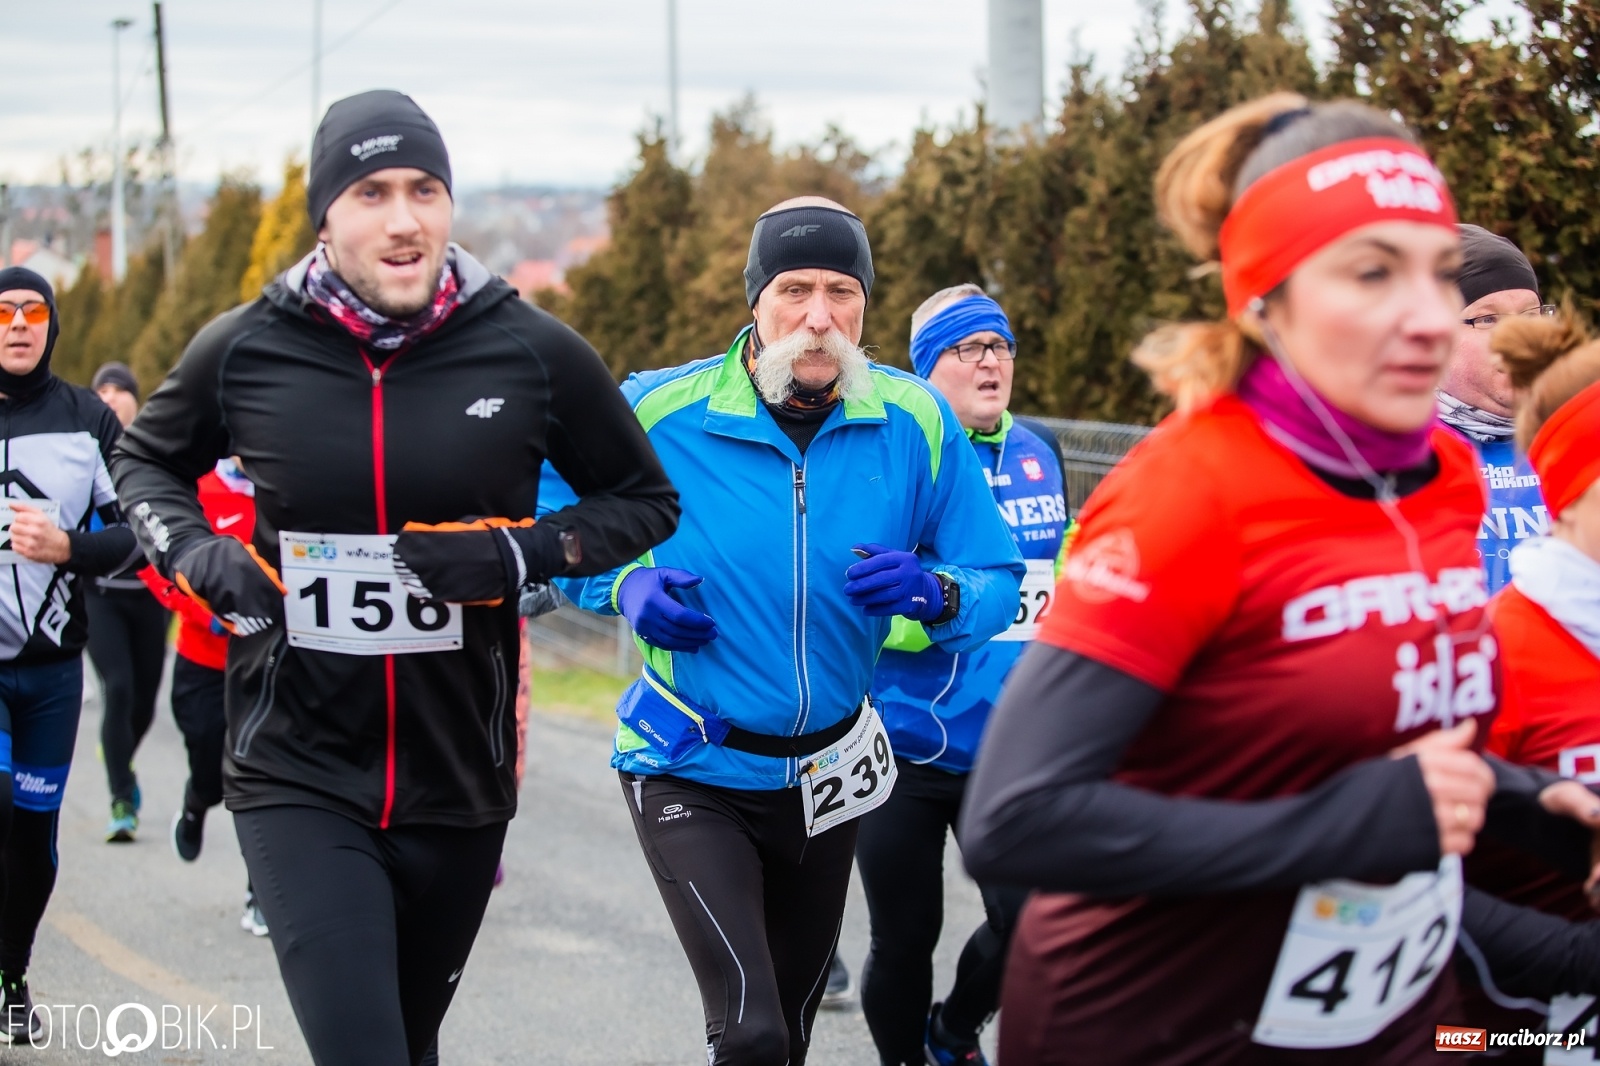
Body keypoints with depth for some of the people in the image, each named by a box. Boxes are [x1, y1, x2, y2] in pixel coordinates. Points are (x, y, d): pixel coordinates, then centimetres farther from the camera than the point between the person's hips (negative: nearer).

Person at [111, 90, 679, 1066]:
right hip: (298, 777, -2)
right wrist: (192, 553, -5)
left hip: (459, 779, 2)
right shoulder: (247, 349, -4)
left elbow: (647, 502, 5)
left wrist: (526, 553, -13)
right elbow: (146, 461, 15)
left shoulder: (533, 353, -6)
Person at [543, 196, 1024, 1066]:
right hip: (691, 773, -4)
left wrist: (936, 593, -26)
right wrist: (623, 586, -19)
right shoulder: (658, 413, -14)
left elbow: (997, 586, -4)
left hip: (826, 772, 4)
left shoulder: (917, 423, -8)